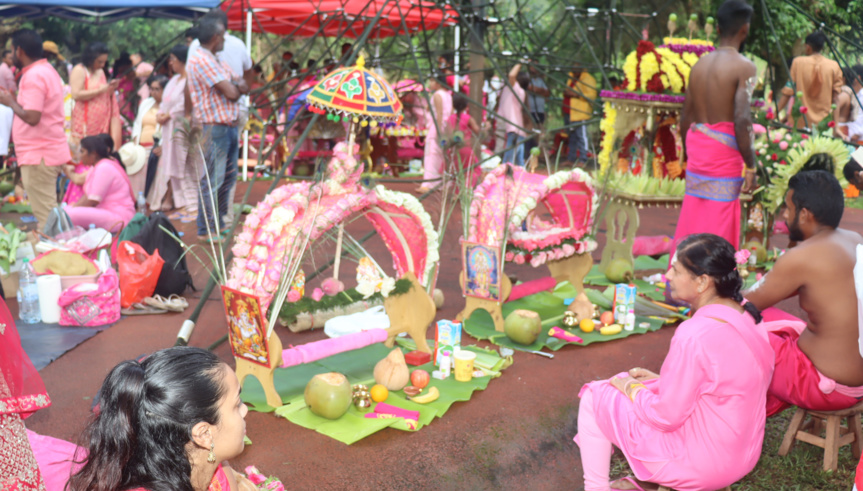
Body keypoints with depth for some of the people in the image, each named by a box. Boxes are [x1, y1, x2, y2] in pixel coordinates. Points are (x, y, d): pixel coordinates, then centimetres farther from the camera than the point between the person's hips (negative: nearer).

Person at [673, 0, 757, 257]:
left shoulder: (700, 64, 9)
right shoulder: (743, 67, -10)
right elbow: (741, 120, -18)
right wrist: (750, 166, -12)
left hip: (697, 148, 6)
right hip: (724, 152, -6)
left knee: (690, 220, 14)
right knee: (719, 227, 1)